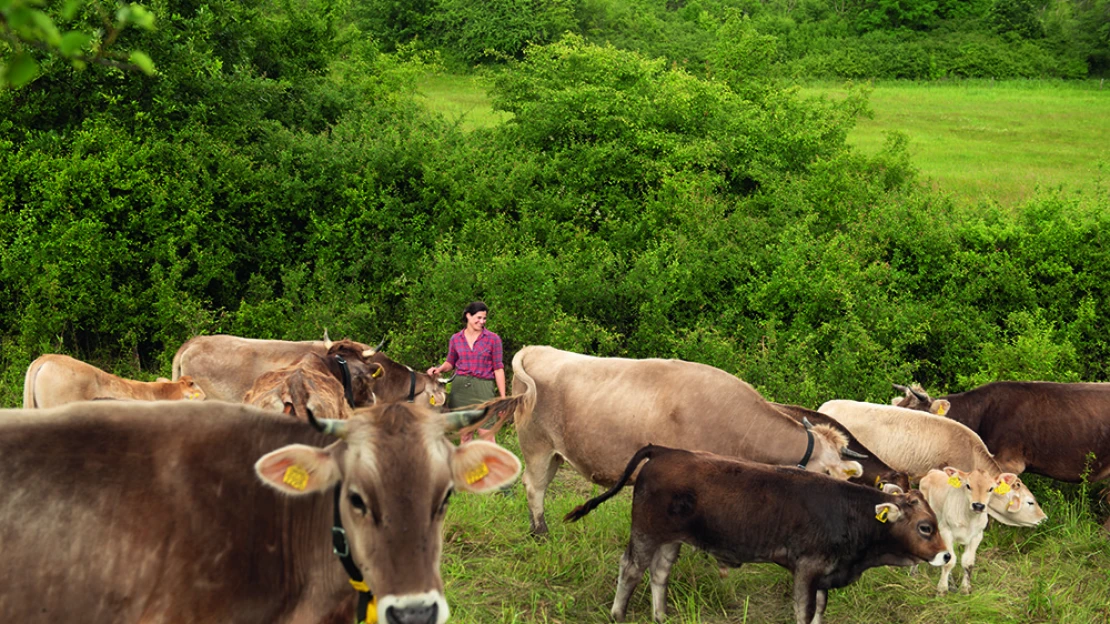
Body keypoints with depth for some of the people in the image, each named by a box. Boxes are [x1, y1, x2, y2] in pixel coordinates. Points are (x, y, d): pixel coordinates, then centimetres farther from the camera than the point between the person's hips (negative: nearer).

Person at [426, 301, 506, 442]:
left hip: (483, 388, -2)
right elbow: (450, 363, 18)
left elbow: (498, 368, 1)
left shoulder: (493, 339, 2)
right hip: (460, 387, 3)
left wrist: (503, 397, -2)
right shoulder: (456, 339, 7)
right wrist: (439, 369, -5)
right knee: (464, 435, 7)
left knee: (486, 435, -7)